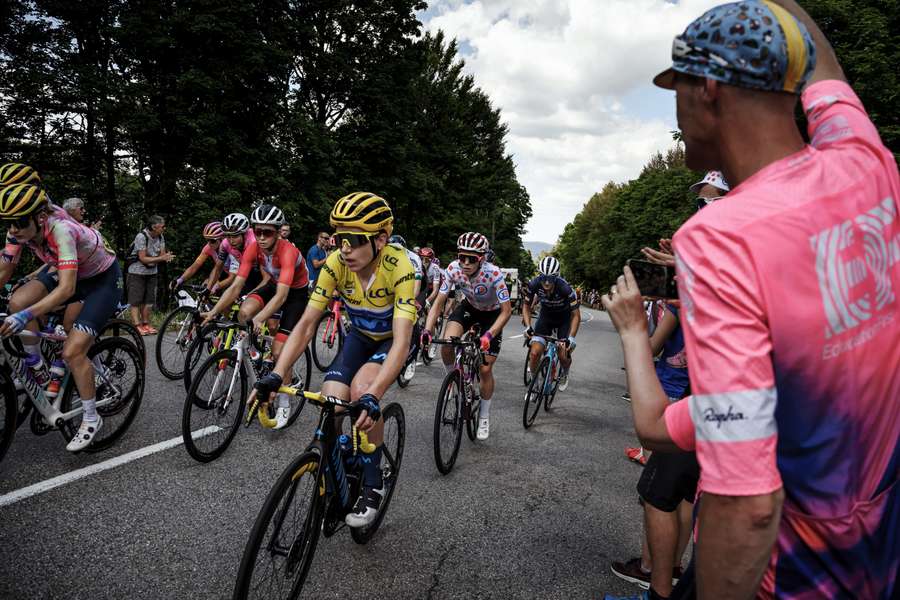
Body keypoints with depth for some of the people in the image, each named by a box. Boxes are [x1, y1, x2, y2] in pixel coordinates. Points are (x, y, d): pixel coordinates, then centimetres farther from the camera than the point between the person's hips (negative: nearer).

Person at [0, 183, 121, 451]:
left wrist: (27, 316, -50)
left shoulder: (61, 230, -34)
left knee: (72, 352, -17)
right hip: (69, 273, 7)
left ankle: (91, 418, 2)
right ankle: (36, 367, 2)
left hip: (103, 279, -7)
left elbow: (67, 289, -41)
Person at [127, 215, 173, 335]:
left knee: (148, 300, 8)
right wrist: (161, 258, -32)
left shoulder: (160, 237, -2)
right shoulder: (141, 236, -21)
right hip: (137, 272, -6)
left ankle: (146, 325, 16)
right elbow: (143, 259, -24)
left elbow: (162, 255, -2)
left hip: (152, 272, 6)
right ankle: (137, 326, -4)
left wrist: (167, 257, -26)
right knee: (136, 301, -4)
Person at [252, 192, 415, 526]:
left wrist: (372, 396, -54)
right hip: (360, 335, 4)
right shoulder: (335, 264, -24)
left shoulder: (399, 267, -35)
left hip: (394, 339, -4)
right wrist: (276, 375, -31)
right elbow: (306, 324, -20)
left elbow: (401, 342, -42)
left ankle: (373, 484, -9)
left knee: (362, 390, -30)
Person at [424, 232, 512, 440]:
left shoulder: (493, 274, -35)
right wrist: (427, 331, -35)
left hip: (492, 313, -2)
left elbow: (506, 311, -30)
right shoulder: (453, 269, -26)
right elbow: (439, 302, -21)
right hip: (469, 307, 3)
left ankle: (484, 416, 19)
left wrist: (489, 334, -44)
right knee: (446, 345, -26)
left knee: (486, 369, -4)